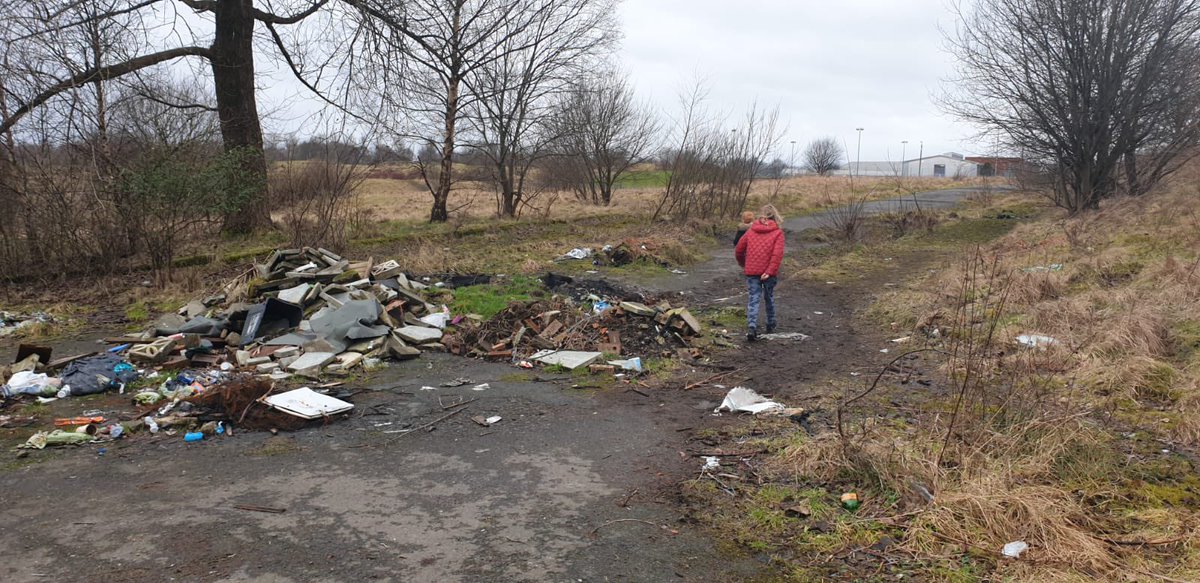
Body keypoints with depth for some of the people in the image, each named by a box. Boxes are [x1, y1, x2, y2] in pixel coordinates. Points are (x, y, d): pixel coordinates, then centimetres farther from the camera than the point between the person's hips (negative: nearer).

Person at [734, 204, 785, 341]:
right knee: (769, 297, 18)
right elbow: (777, 254, -17)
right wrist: (769, 271, -18)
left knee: (754, 299, 1)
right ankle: (771, 324, 32)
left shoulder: (751, 231, 5)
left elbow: (738, 250, 8)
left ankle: (751, 327, -16)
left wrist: (743, 264, 24)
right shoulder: (777, 232, -4)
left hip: (751, 271, 1)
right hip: (768, 272, -1)